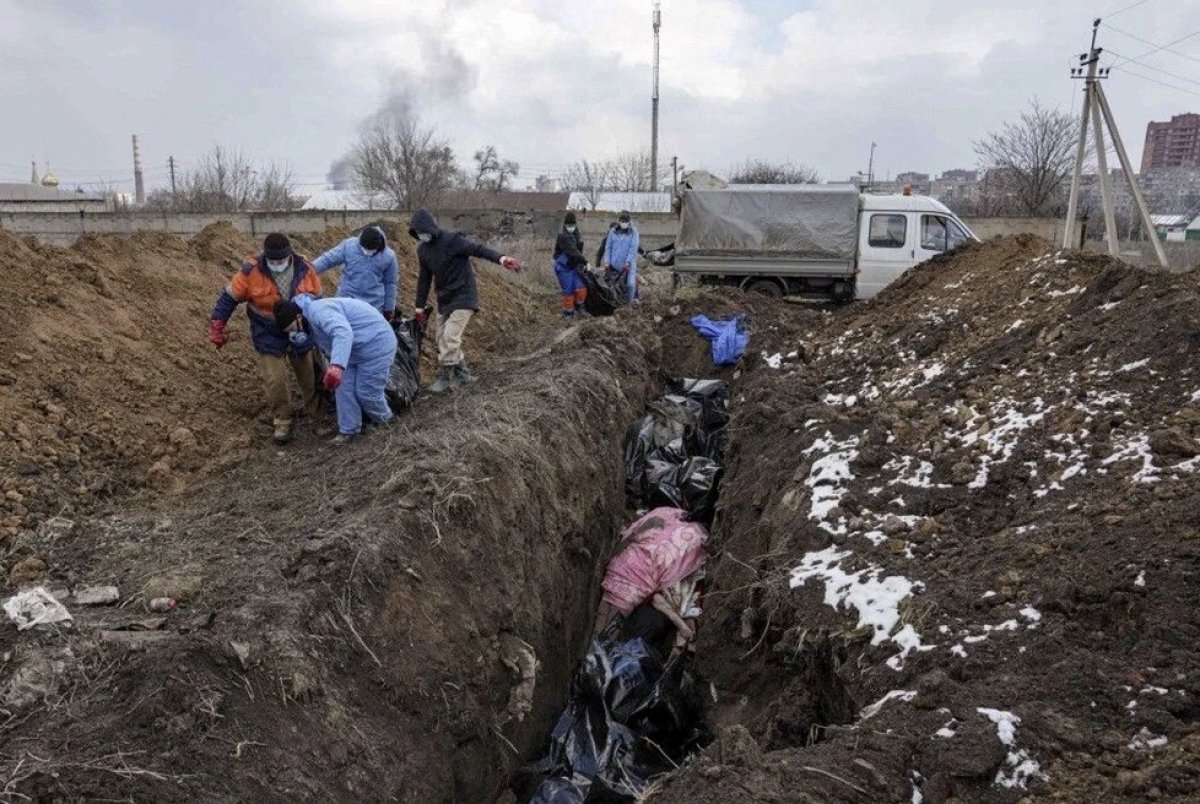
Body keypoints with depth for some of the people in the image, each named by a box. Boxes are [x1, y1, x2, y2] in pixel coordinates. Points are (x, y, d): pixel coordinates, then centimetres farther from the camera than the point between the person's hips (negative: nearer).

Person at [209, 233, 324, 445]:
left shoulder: (305, 268, -13)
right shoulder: (252, 271, -20)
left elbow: (317, 299, 2)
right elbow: (229, 298, -10)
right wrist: (216, 329, -11)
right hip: (269, 336, -2)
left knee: (311, 377, 11)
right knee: (275, 380, -5)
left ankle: (317, 417, 27)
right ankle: (282, 422, 14)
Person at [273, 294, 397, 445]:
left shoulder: (319, 311, -28)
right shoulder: (310, 321, 6)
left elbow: (343, 333, -46)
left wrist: (337, 365, -58)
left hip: (376, 344, -10)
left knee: (366, 391, -1)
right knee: (344, 387, 8)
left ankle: (384, 421, 26)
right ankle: (349, 429, 19)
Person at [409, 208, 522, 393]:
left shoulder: (451, 240, -18)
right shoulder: (422, 249, 4)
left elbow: (477, 249, -30)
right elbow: (424, 278, 12)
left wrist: (501, 258, -48)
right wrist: (420, 307, 13)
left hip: (463, 296, -8)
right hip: (444, 299, 8)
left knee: (450, 337, -14)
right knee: (442, 339, 9)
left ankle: (445, 376, 1)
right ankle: (462, 372, 22)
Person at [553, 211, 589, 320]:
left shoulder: (577, 235, 6)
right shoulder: (562, 236, -19)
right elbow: (573, 251, -25)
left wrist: (582, 263, 6)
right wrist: (585, 261, -26)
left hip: (575, 266, 6)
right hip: (564, 267, -6)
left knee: (581, 289, -1)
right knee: (568, 291, -2)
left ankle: (578, 306, 25)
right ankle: (568, 313, 14)